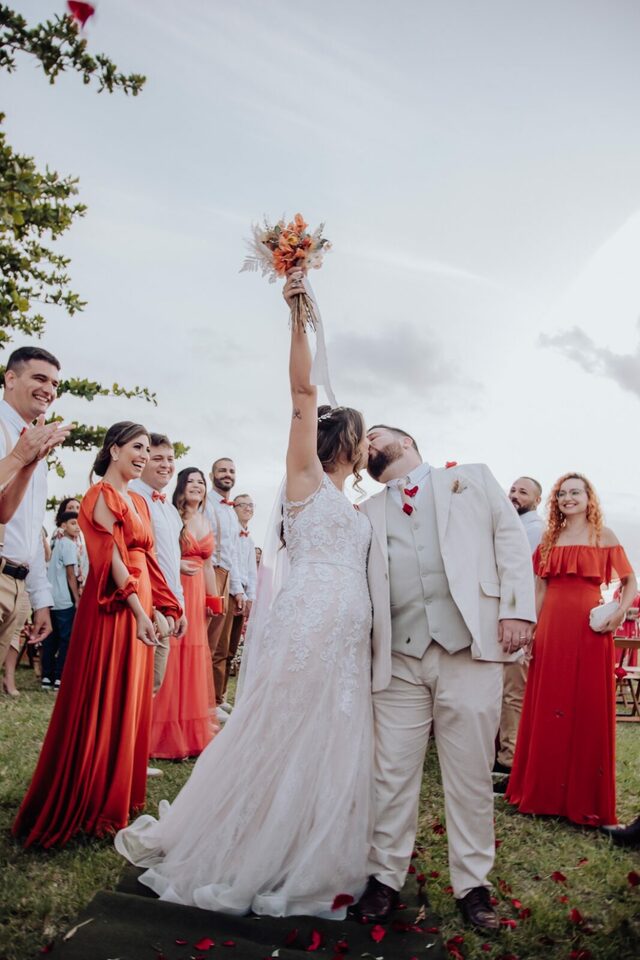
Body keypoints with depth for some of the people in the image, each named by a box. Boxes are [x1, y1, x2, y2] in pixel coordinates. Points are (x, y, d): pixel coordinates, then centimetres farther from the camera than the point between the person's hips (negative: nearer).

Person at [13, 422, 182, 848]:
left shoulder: (139, 502, 17)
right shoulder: (102, 494, -9)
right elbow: (112, 557, -17)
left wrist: (165, 605, 12)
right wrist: (138, 611, -21)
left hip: (139, 606, 9)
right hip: (111, 608, -9)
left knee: (131, 700, 14)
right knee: (103, 701, -1)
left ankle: (119, 792, 27)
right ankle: (90, 803, 12)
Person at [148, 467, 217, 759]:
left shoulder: (207, 523, 15)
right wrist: (176, 564, -21)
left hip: (197, 595, 7)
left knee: (194, 660, 10)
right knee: (169, 658, -4)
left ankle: (191, 733, 22)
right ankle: (165, 735, 8)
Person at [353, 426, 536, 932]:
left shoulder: (472, 477, 15)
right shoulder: (368, 514, 20)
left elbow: (511, 538, 6)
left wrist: (518, 608, -7)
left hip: (470, 645, -2)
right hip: (399, 656, 2)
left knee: (471, 774, 5)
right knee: (393, 772, 5)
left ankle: (472, 884, 22)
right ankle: (386, 877, 21)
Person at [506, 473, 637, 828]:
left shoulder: (603, 535, 5)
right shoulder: (549, 538, 14)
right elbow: (540, 588, 13)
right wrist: (532, 629, 6)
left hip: (589, 628, -3)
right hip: (551, 628, 3)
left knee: (588, 709, 2)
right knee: (548, 709, 7)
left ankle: (584, 798, 16)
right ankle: (544, 791, 21)